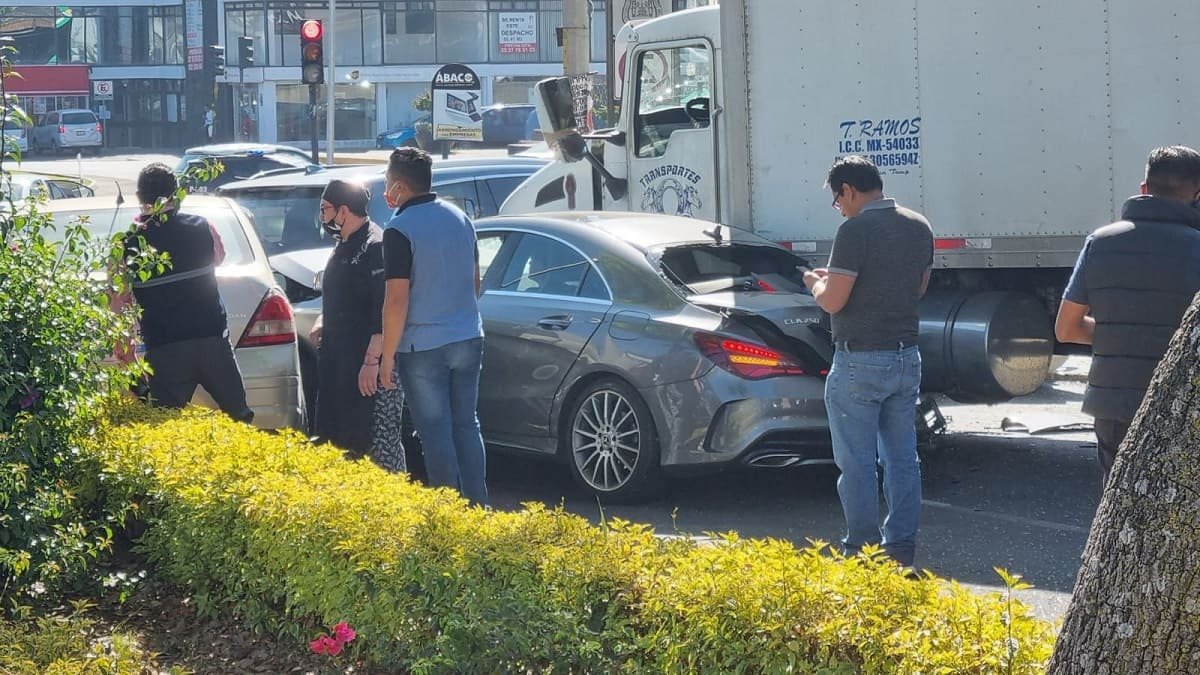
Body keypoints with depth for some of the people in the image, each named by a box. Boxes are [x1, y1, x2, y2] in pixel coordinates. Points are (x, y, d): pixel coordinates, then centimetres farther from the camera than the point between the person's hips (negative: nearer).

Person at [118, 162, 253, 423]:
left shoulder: (129, 243, -5)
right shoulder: (201, 228, -1)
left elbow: (120, 302, -3)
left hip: (164, 350, -1)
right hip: (212, 338, 1)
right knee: (239, 416, 14)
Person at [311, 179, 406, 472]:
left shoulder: (375, 247, -17)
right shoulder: (345, 246, 15)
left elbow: (385, 312, -22)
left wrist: (372, 361, -25)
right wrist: (323, 322, 13)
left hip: (373, 363, -10)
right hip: (341, 360, 10)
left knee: (380, 439, -8)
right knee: (343, 436, 15)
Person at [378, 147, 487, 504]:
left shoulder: (400, 230, -15)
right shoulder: (460, 218, 7)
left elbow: (397, 300, -17)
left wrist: (387, 356, -12)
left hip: (422, 348, -6)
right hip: (468, 340, 7)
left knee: (436, 434, 1)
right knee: (466, 426, 14)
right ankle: (478, 508, 17)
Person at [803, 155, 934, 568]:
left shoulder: (856, 230, -16)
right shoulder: (919, 227, 8)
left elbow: (833, 301, -18)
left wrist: (816, 282, 6)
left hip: (861, 360, -7)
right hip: (906, 356, 7)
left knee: (857, 462, 1)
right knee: (902, 457, 12)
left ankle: (862, 552, 5)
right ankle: (901, 548, 16)